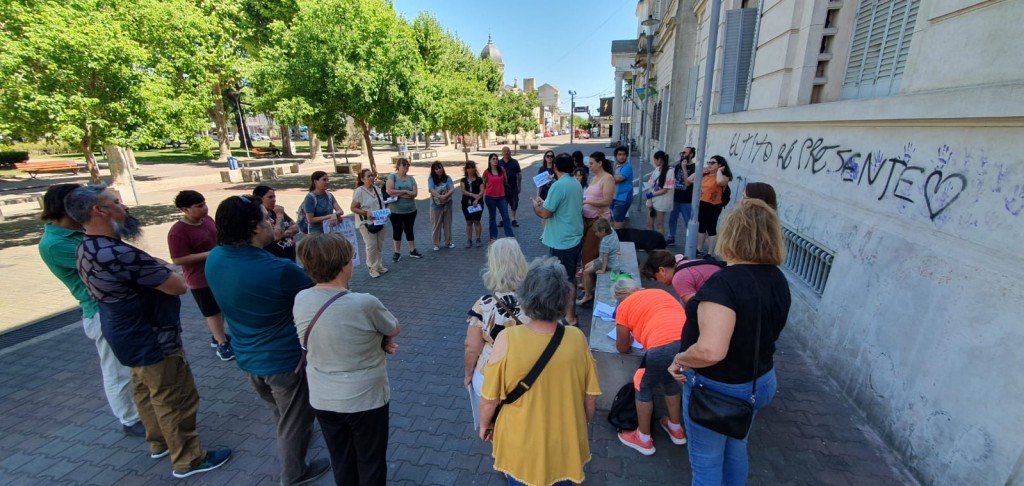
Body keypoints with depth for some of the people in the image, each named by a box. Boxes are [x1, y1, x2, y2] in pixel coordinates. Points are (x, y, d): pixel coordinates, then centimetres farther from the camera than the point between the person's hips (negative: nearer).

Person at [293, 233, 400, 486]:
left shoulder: (300, 300, -11)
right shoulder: (364, 303, -28)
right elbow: (394, 330, -10)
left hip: (322, 400, 5)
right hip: (365, 399, -5)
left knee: (341, 462, 26)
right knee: (371, 462, 20)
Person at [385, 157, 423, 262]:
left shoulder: (411, 178, 2)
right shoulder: (392, 177, -6)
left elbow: (415, 193, -10)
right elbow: (389, 191, -20)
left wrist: (398, 194, -18)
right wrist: (405, 191, -15)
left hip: (410, 210, 2)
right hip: (395, 211, -2)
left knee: (409, 230, 14)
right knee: (397, 231, 9)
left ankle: (412, 251, 25)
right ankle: (397, 253, 20)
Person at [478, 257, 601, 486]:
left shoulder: (507, 340, -27)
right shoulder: (578, 339, -20)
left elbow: (489, 399, -15)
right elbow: (590, 398, -7)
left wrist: (485, 424, 6)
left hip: (521, 446, -1)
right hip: (565, 446, 2)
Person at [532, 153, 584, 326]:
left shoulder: (558, 186, -20)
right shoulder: (576, 184, 9)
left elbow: (545, 213, -20)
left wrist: (536, 205, 1)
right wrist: (545, 203, 18)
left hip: (562, 241, -9)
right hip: (574, 237, 9)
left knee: (565, 280, 0)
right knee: (570, 277, 19)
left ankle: (569, 318, 10)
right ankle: (570, 310, 33)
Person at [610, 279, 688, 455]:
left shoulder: (624, 306, 15)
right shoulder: (661, 292, 29)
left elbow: (622, 348, 23)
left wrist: (629, 338, 44)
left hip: (664, 347, -6)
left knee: (644, 388, 22)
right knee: (669, 381, 33)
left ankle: (644, 439, 35)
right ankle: (676, 430, 49)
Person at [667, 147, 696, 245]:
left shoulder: (694, 168, -9)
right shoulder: (678, 166, 9)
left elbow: (688, 183, -19)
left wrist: (684, 168, -18)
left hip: (687, 201, -6)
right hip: (675, 199, 6)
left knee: (688, 222, -2)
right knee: (672, 220, 14)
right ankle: (670, 238, 28)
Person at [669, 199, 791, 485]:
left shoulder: (725, 282, -31)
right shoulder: (778, 280, -4)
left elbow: (711, 351, -39)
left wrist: (680, 359, -21)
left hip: (717, 388, -7)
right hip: (759, 382, 8)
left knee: (706, 462, 15)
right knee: (735, 450, 29)